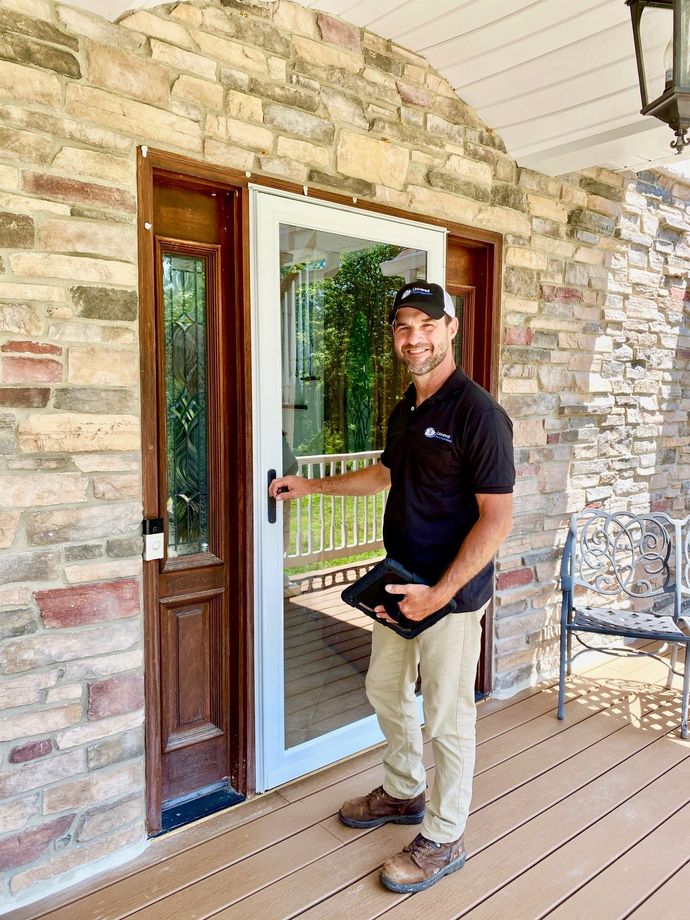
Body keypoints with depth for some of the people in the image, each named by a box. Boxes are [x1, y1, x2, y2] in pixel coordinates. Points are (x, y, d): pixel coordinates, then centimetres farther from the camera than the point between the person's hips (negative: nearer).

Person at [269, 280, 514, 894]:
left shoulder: (477, 413, -19)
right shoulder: (405, 409, 7)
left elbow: (497, 517, -22)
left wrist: (438, 595, -24)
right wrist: (309, 486, 25)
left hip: (452, 595, -9)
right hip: (399, 587, 9)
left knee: (447, 719, 7)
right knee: (385, 690, 22)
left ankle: (443, 839, 29)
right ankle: (404, 793, 46)